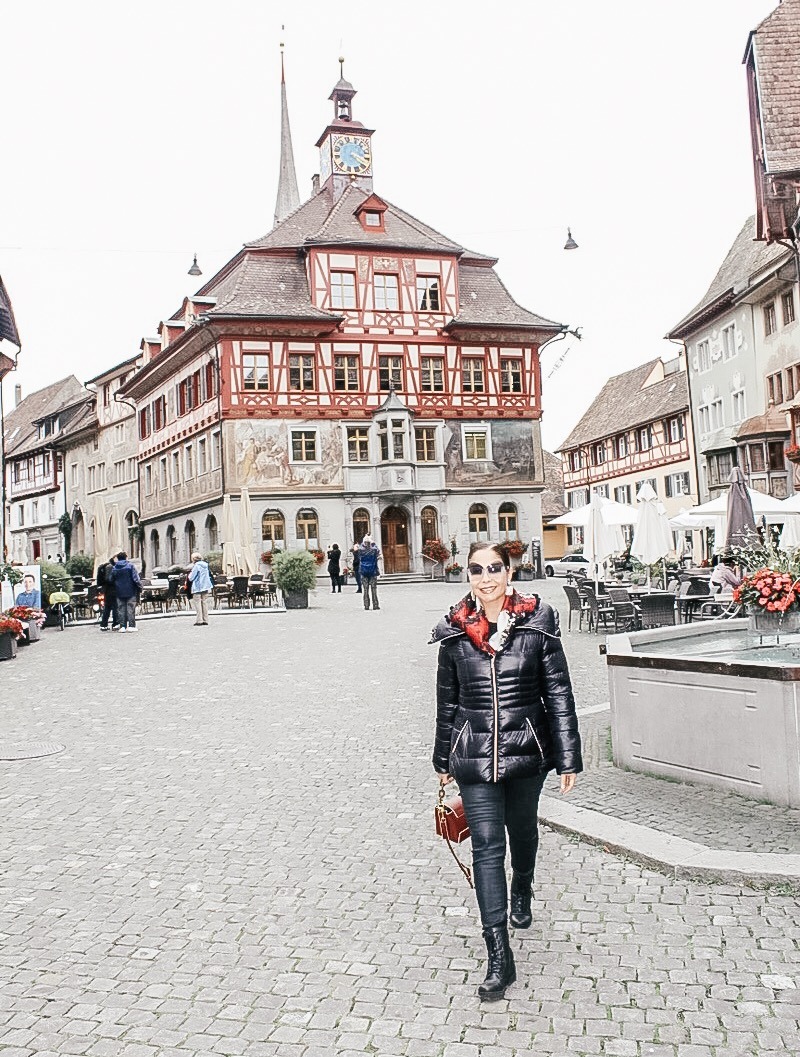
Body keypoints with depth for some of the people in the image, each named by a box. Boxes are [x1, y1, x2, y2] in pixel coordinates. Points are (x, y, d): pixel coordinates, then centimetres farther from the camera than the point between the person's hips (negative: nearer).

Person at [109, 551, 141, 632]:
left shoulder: (114, 568, 5)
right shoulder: (130, 566, -7)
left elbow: (111, 580, 12)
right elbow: (136, 579, -10)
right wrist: (140, 587, -1)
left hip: (119, 592, 3)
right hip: (130, 592, -3)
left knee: (121, 609, 6)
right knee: (131, 608, -1)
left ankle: (122, 626, 3)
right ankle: (131, 625, -4)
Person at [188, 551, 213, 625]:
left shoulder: (196, 566, -11)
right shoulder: (205, 565, 10)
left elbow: (191, 578, -10)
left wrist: (190, 573, 8)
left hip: (197, 588, -7)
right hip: (206, 587, 7)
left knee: (198, 604, -3)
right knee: (204, 603, 10)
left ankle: (199, 621, -6)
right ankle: (205, 620, 11)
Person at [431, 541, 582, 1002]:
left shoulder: (538, 623, -8)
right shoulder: (455, 631, -2)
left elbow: (559, 694, -4)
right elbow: (447, 701, 8)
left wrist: (568, 758, -5)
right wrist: (444, 761, 13)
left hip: (527, 750, 0)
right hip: (474, 755, 0)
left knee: (523, 830, 21)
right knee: (487, 846, -6)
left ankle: (522, 894, 53)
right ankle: (500, 959, -1)